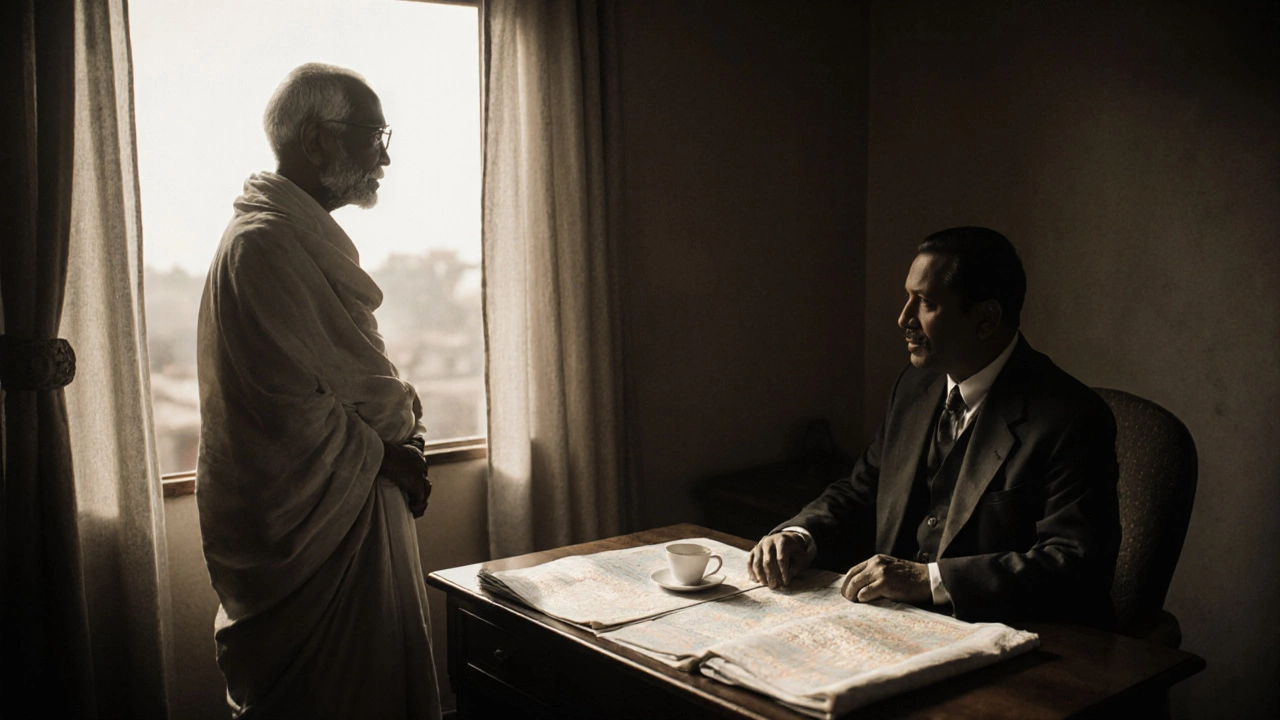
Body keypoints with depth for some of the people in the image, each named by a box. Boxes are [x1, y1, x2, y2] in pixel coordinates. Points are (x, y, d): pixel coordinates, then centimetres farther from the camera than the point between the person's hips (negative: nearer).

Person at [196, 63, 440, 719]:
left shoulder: (309, 238, 15)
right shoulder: (265, 243, -19)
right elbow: (291, 409, -22)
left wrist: (402, 440, 1)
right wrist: (386, 455, -7)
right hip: (310, 533, -10)